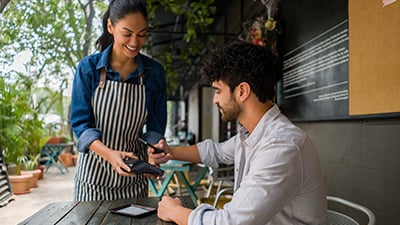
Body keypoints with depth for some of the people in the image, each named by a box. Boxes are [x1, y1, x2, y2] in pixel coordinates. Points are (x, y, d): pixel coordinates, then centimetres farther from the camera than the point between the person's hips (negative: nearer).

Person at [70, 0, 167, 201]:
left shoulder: (155, 72, -5)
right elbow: (80, 122, -11)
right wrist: (110, 154, -28)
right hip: (94, 172, -1)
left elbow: (155, 125, -1)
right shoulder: (88, 67, -10)